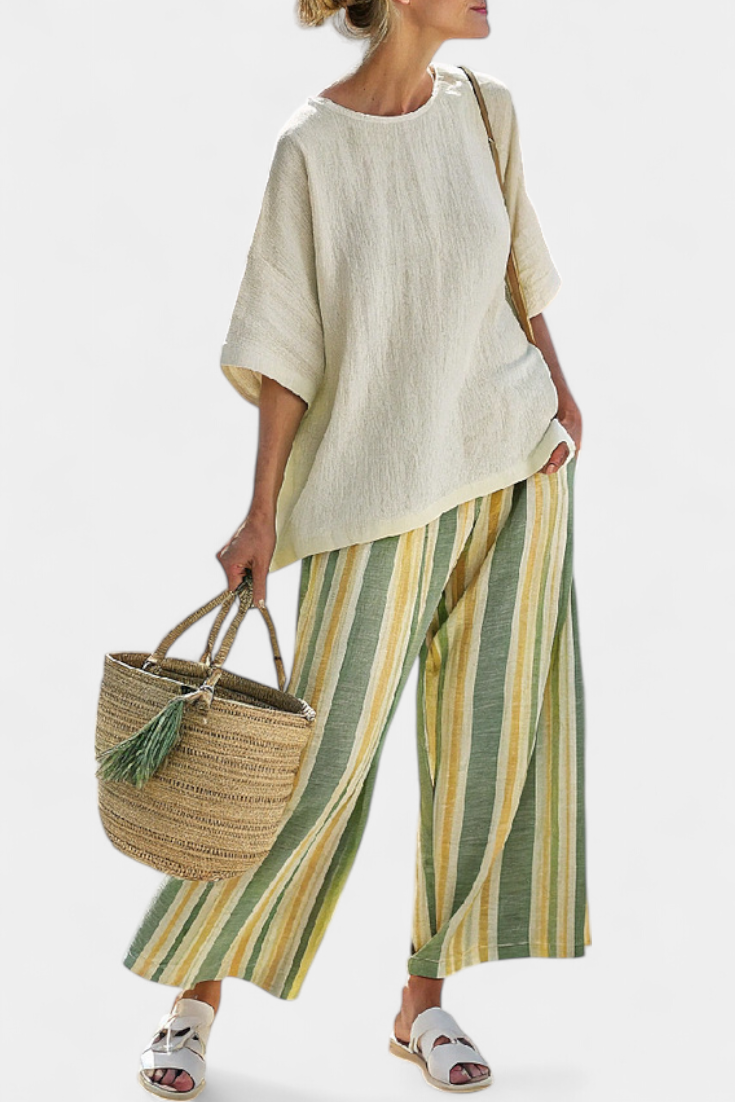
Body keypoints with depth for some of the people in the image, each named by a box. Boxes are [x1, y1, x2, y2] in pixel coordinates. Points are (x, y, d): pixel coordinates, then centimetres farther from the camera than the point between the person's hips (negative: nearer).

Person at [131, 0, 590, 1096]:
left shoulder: (485, 110, 5)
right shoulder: (311, 145, -8)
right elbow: (286, 349, -7)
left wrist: (558, 385, 6)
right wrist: (262, 513, -8)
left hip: (513, 468, 5)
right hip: (375, 487, -4)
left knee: (488, 738, 6)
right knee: (323, 754, -2)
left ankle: (426, 997, 21)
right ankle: (193, 989, 16)